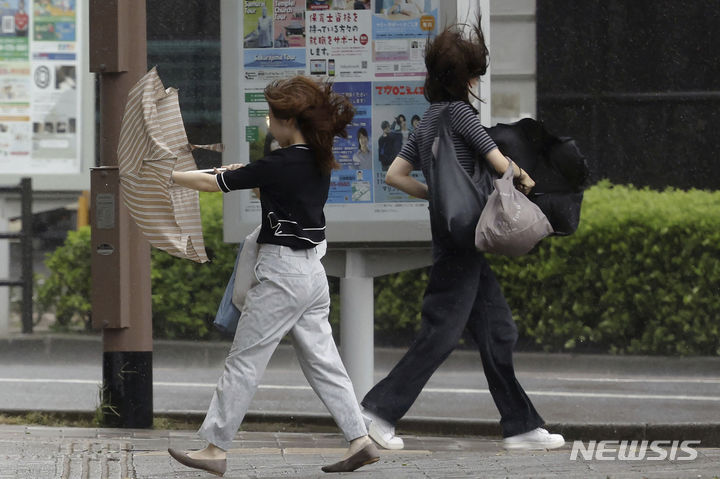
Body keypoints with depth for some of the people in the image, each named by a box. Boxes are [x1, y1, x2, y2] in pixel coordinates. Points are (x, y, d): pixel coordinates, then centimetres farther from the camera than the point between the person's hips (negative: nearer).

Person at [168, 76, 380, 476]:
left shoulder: (280, 165, -17)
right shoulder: (320, 162, 5)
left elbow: (213, 183, -10)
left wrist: (167, 176, 2)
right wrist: (247, 174, 15)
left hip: (282, 273, -8)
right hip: (313, 270, 8)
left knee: (244, 363, 0)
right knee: (321, 360, 11)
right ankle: (361, 439, 6)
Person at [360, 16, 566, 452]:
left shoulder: (428, 119, 14)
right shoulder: (458, 111, -12)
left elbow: (396, 175, 14)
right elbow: (499, 162, -15)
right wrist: (525, 179, 5)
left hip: (453, 230, 9)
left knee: (498, 330, 8)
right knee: (443, 331, -6)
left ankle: (522, 426, 9)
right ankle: (381, 409, -2)